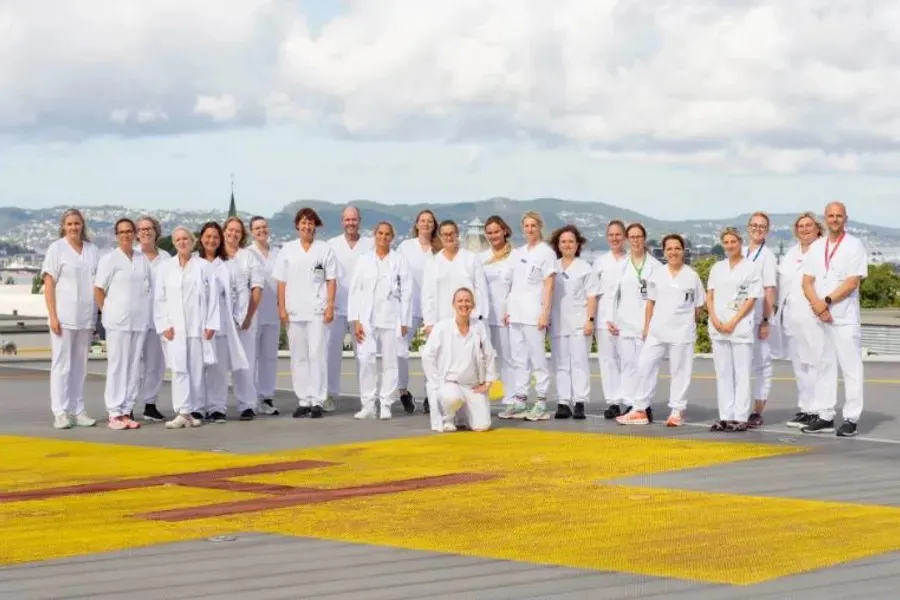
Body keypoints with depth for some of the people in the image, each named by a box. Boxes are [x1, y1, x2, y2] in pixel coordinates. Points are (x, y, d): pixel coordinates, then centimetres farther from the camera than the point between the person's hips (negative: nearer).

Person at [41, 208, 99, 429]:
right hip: (64, 315, -4)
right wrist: (53, 316, -11)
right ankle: (60, 412, -2)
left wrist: (97, 315, 9)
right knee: (61, 364, -4)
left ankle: (77, 411, 13)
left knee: (80, 365, 8)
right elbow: (49, 284, -4)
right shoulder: (56, 248, -1)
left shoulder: (92, 250, 11)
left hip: (86, 317, 4)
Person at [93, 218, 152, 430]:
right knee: (117, 365, -5)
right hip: (117, 321, -4)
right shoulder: (109, 259, -2)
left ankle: (127, 411, 10)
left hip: (139, 320, 4)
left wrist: (145, 311, 7)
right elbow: (98, 290, -1)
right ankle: (114, 414, -3)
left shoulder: (143, 260, 10)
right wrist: (108, 312, -3)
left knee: (134, 366, 5)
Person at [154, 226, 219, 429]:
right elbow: (159, 299, 7)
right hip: (175, 327, 1)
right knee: (179, 369, -6)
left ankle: (195, 411, 9)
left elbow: (212, 296, 2)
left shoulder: (203, 266, 5)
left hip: (198, 326, 0)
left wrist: (211, 324, -4)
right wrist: (164, 325, -2)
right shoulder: (165, 268, 9)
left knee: (197, 369, 2)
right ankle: (183, 412, -8)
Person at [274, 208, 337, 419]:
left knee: (317, 355, -7)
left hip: (317, 310, -2)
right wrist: (281, 307, 1)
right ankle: (303, 401, 10)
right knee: (298, 357, 5)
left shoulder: (325, 249, 6)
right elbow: (281, 281, 8)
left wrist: (330, 306, -5)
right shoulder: (288, 249, 10)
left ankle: (317, 401, -5)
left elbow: (331, 281, 3)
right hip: (293, 311, 2)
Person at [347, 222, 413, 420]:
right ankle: (368, 405, -3)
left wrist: (405, 322, 0)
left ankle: (386, 405, 6)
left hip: (391, 319, 0)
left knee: (389, 362, 0)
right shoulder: (364, 260, 7)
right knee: (366, 359, -9)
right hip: (367, 318, 0)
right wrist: (355, 320, -3)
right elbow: (355, 291, 5)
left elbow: (406, 292, 3)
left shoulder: (400, 261, 4)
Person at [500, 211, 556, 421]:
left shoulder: (546, 252, -2)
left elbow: (549, 286, -7)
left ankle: (541, 402, 0)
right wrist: (508, 309, 11)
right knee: (519, 359, 8)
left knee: (537, 358, -4)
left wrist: (545, 313, -13)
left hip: (533, 314, -6)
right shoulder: (518, 252, 16)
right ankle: (520, 401, 12)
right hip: (516, 313, 6)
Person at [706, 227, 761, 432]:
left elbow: (751, 300, -5)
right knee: (722, 373, 5)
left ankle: (740, 418, -5)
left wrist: (733, 323, -12)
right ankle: (725, 417, 8)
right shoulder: (717, 268, 14)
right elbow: (710, 296, 12)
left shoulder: (751, 268, 0)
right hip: (717, 328, 5)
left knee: (741, 373, -4)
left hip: (740, 328, -5)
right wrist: (714, 319, -4)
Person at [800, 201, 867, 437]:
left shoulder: (854, 246, -2)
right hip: (819, 317, 5)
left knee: (850, 367, -5)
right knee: (824, 366, 8)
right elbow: (807, 282, 8)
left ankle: (851, 419, -3)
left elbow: (852, 282, -10)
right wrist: (817, 305, -9)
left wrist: (827, 301, -14)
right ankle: (824, 416, 14)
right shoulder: (816, 247, 13)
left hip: (846, 318, -5)